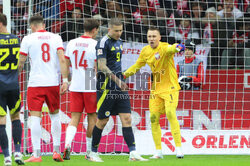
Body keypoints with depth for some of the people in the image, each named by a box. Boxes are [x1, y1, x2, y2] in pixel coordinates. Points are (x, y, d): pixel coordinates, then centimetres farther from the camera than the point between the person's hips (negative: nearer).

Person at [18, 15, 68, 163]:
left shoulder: (28, 39, 0)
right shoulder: (56, 38, 5)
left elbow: (21, 63, 1)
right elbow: (62, 60, -4)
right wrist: (65, 81, -5)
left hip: (35, 83, -3)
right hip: (53, 83, 3)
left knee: (35, 118, -3)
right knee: (55, 115, 18)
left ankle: (37, 154, -9)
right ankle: (56, 150, 14)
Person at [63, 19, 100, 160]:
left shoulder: (72, 43, 6)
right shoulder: (95, 45, -9)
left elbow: (66, 65, 14)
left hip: (75, 86, 4)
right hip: (91, 87, -4)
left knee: (75, 118, 4)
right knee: (92, 118, 8)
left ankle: (67, 145, -18)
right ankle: (90, 151, 12)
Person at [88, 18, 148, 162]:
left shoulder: (119, 42, 15)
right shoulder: (103, 43, -11)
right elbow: (102, 66, -17)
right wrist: (116, 80, -23)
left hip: (120, 87, 7)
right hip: (106, 87, -7)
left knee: (127, 118, -2)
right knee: (102, 120, 0)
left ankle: (133, 153, -6)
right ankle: (93, 153, 13)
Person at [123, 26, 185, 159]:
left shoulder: (164, 47, -16)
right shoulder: (145, 51, 4)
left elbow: (170, 49, -42)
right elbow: (137, 66, 21)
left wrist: (177, 48, -65)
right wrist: (124, 74, 10)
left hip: (170, 87, -6)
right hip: (155, 90, 6)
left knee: (170, 113, -23)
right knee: (154, 119, 0)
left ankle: (178, 147, -21)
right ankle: (158, 151, 10)